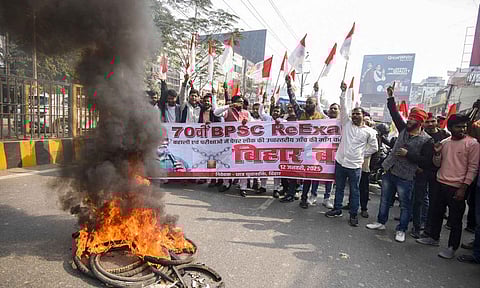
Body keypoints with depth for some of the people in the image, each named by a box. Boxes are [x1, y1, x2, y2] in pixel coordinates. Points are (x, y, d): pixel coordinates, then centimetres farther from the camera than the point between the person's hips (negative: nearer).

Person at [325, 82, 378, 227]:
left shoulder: (369, 131, 0)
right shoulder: (347, 123, 4)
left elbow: (374, 147, 9)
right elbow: (343, 108, -5)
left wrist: (362, 154, 1)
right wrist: (343, 92, -11)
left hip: (355, 166, -2)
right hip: (340, 162, 3)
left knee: (354, 191, 7)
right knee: (339, 188, 15)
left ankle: (353, 215, 19)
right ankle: (337, 209, 29)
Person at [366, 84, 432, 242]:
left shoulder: (426, 140, -10)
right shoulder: (404, 129, 5)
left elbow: (426, 159, -14)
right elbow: (395, 114, 7)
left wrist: (408, 154, -20)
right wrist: (391, 97, 2)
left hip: (405, 177, -6)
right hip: (389, 171, 6)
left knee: (405, 204, 7)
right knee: (385, 199, 17)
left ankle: (401, 230, 22)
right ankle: (381, 222, 32)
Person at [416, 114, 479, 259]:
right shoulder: (444, 143, 8)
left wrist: (463, 188, -13)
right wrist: (437, 153, -7)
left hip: (457, 188, -5)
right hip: (440, 184, 6)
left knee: (455, 219, 4)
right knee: (436, 213, 17)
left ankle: (452, 247, 17)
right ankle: (434, 238, 33)